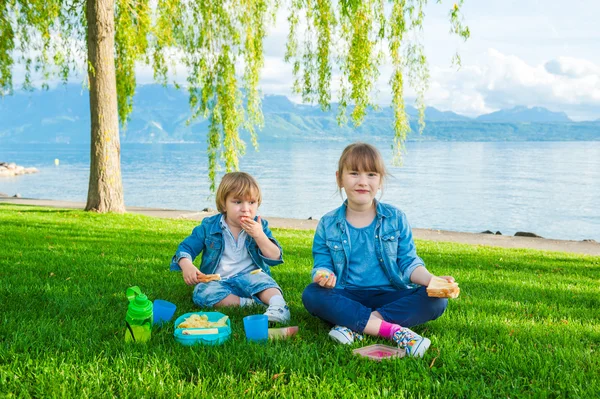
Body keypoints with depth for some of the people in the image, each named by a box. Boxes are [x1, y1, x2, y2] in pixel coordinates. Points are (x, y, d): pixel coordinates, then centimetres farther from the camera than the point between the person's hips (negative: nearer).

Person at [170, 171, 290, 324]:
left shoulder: (260, 226, 0)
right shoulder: (209, 226, 0)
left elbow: (275, 258, -6)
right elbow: (186, 248, 3)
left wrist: (259, 236, -21)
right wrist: (187, 265, -21)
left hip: (249, 276, -1)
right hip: (217, 281, 1)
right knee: (201, 293, -30)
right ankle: (249, 303, -33)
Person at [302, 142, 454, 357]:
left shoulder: (396, 218, 4)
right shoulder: (328, 224, 4)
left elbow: (409, 263, 4)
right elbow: (322, 266, 2)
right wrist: (324, 276, -23)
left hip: (389, 296, 1)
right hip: (347, 298, 0)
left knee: (436, 300, -25)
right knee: (312, 295, -30)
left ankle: (354, 326, -29)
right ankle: (394, 330, -35)